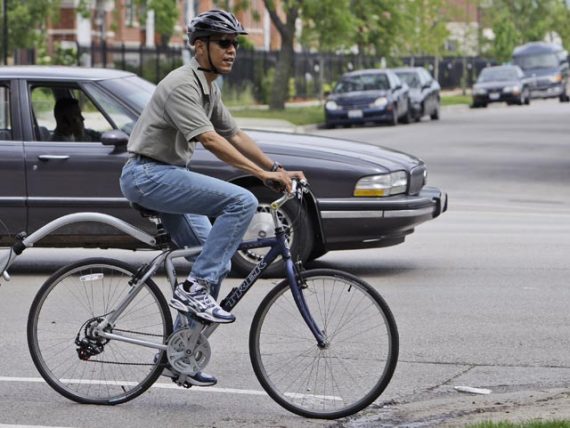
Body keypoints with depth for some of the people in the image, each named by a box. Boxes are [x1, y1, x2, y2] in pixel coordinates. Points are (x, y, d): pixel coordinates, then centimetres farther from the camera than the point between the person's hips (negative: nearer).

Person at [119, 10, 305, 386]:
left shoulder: (209, 89, 14)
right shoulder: (182, 85, -17)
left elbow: (235, 135, 16)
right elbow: (211, 140, -26)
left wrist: (279, 169, 4)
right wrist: (263, 174, -30)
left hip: (166, 176, 10)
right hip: (148, 174, -10)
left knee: (216, 259, 7)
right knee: (242, 201, -24)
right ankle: (195, 289, -20)